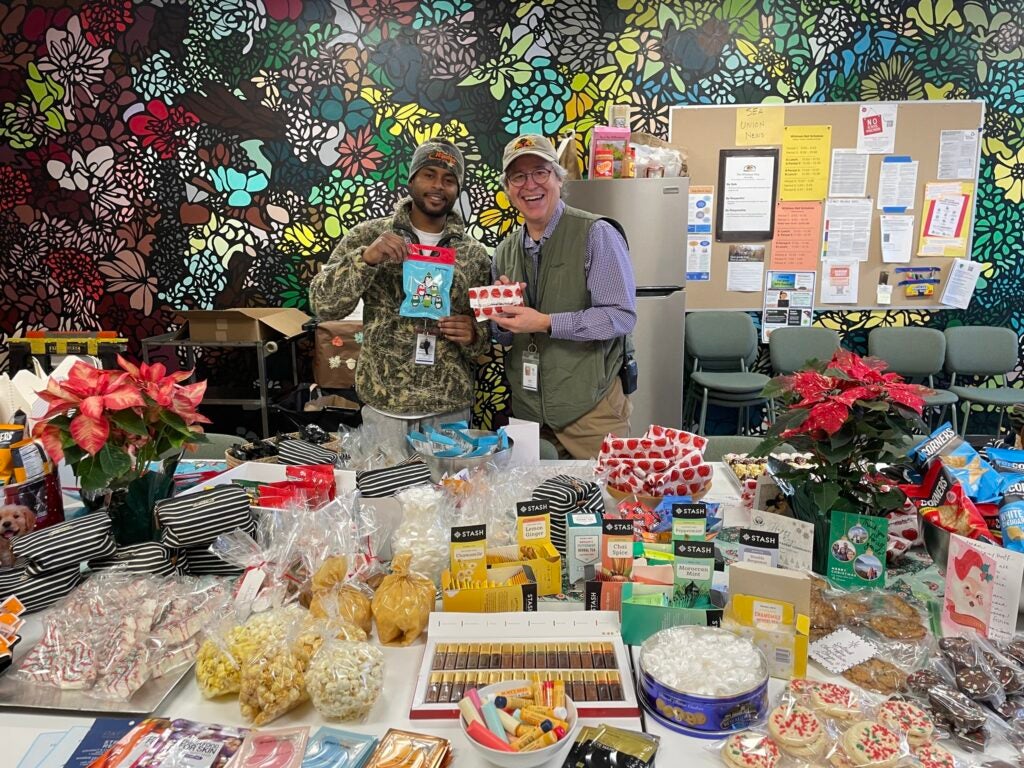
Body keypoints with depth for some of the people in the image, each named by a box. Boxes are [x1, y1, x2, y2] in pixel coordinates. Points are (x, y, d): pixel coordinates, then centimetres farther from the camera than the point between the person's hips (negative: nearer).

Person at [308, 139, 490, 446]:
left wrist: (473, 335, -13)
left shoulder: (474, 254, 4)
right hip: (384, 410, -1)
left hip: (451, 411, 2)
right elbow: (323, 304, -7)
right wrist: (366, 258, -21)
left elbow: (489, 332, 9)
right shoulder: (369, 236, -1)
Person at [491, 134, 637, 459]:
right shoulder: (505, 251, 9)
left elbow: (622, 316, -16)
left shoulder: (596, 235, -9)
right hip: (527, 408, 5)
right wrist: (503, 321, -8)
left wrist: (547, 323, -22)